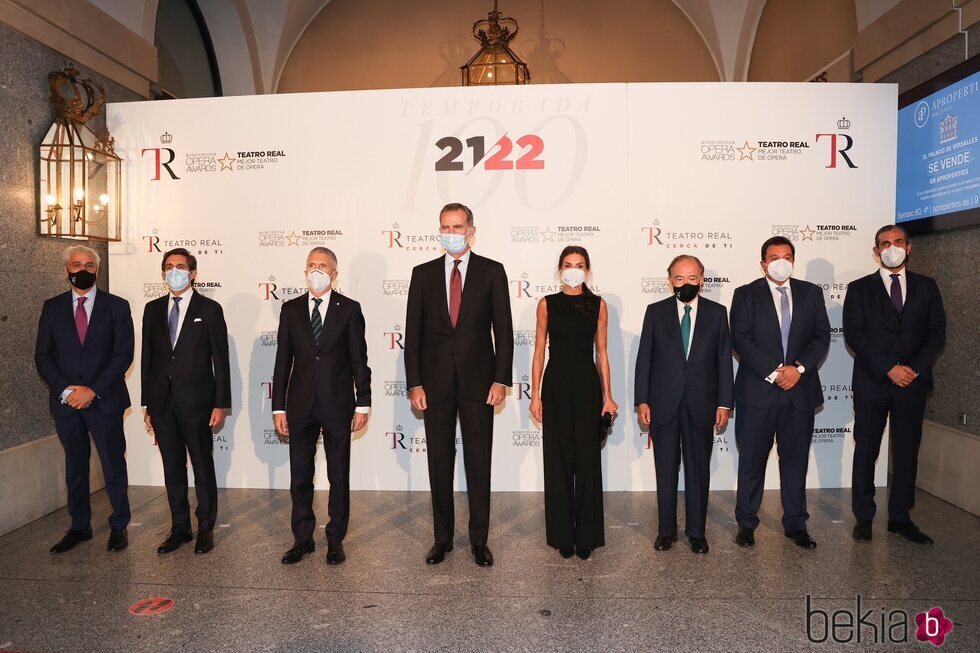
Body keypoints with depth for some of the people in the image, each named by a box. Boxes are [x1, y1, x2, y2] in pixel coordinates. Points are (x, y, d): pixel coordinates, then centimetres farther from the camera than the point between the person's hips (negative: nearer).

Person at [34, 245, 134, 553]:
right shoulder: (52, 307, 8)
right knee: (74, 466, 13)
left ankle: (119, 526, 16)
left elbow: (123, 354, -6)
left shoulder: (116, 306, 0)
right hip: (65, 400, 3)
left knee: (113, 464, 3)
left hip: (104, 400, -3)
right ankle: (79, 527, 25)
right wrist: (65, 389, -9)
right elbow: (43, 356, 5)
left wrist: (93, 390, -13)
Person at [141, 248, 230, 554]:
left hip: (196, 401, -4)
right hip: (162, 401, 4)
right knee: (172, 467, 12)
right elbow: (147, 357, 11)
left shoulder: (209, 309, -2)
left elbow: (220, 359, -4)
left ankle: (206, 528, 18)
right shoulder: (153, 309, 10)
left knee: (203, 466, 5)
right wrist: (147, 403, 8)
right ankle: (180, 527, 24)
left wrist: (221, 404, -8)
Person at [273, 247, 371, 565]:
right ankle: (303, 539, 26)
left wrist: (362, 403, -5)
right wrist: (278, 407, 2)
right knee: (299, 477, 10)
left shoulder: (349, 309, 0)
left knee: (339, 477, 7)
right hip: (300, 405, 2)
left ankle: (336, 539, 22)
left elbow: (359, 359, 0)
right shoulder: (291, 309, 6)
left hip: (337, 405, -2)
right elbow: (283, 360, 6)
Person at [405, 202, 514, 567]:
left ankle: (479, 540, 19)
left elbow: (503, 329, 0)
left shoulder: (492, 272, 2)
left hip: (477, 381, -1)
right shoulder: (423, 274, 6)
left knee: (478, 463, 5)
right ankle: (442, 538, 23)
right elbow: (413, 332, 4)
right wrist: (414, 383, -2)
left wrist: (500, 379, -7)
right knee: (439, 462, 9)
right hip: (435, 383, 2)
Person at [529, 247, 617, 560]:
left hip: (587, 385, 0)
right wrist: (535, 395, -1)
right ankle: (563, 536, 18)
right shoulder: (547, 304, 4)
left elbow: (601, 352, 6)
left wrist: (608, 395, 1)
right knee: (558, 461, 5)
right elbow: (539, 351, 4)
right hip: (556, 385, 0)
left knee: (587, 459, 4)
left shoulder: (598, 305, 5)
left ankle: (586, 536, 17)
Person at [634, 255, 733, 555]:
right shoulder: (656, 312, 3)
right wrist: (642, 400, -3)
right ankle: (666, 530, 22)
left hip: (701, 404, 0)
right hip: (663, 403, 0)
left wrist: (724, 403, -2)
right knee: (666, 469, 8)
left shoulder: (717, 313, 4)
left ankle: (696, 531, 23)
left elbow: (724, 361, 3)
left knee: (698, 469, 9)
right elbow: (644, 359, 2)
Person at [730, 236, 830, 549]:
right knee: (752, 461, 4)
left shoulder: (811, 293, 11)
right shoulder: (746, 294, 2)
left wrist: (799, 367, -10)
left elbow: (822, 336, 5)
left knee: (796, 460, 10)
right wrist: (773, 372, -14)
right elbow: (741, 340, -6)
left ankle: (795, 524, 23)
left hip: (801, 390, 3)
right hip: (757, 391, -2)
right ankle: (746, 523, 17)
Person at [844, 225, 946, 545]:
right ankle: (863, 517, 15)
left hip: (913, 382, 2)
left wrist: (916, 368, -9)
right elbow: (854, 335, -5)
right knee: (866, 451, 4)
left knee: (907, 451, 9)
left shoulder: (926, 287, 10)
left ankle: (900, 518, 20)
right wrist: (889, 369, -14)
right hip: (871, 383, -2)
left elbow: (936, 332, 5)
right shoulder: (859, 289, 2)